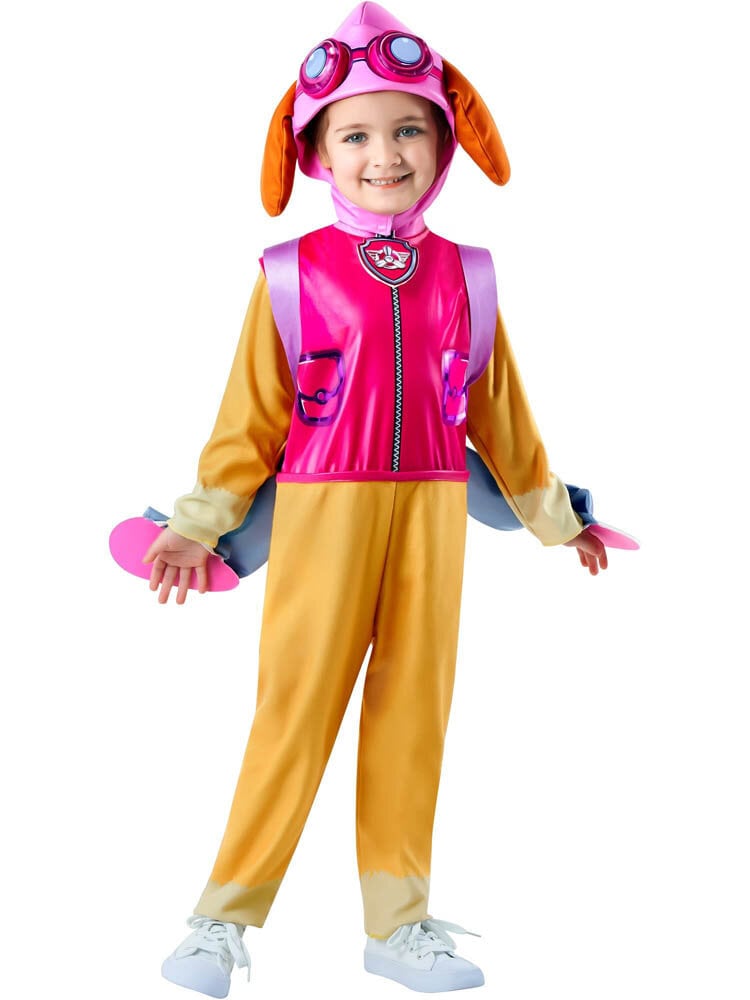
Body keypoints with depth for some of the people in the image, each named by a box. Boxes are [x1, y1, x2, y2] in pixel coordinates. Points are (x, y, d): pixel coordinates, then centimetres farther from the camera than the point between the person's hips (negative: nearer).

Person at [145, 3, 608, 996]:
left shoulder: (462, 277, 6)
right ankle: (225, 917, 12)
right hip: (322, 510, -3)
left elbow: (499, 408, 16)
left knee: (414, 709, 8)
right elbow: (252, 415, 2)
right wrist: (198, 525, 2)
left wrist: (553, 517, 22)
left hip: (430, 513, 3)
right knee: (298, 704, -1)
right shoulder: (292, 275, -3)